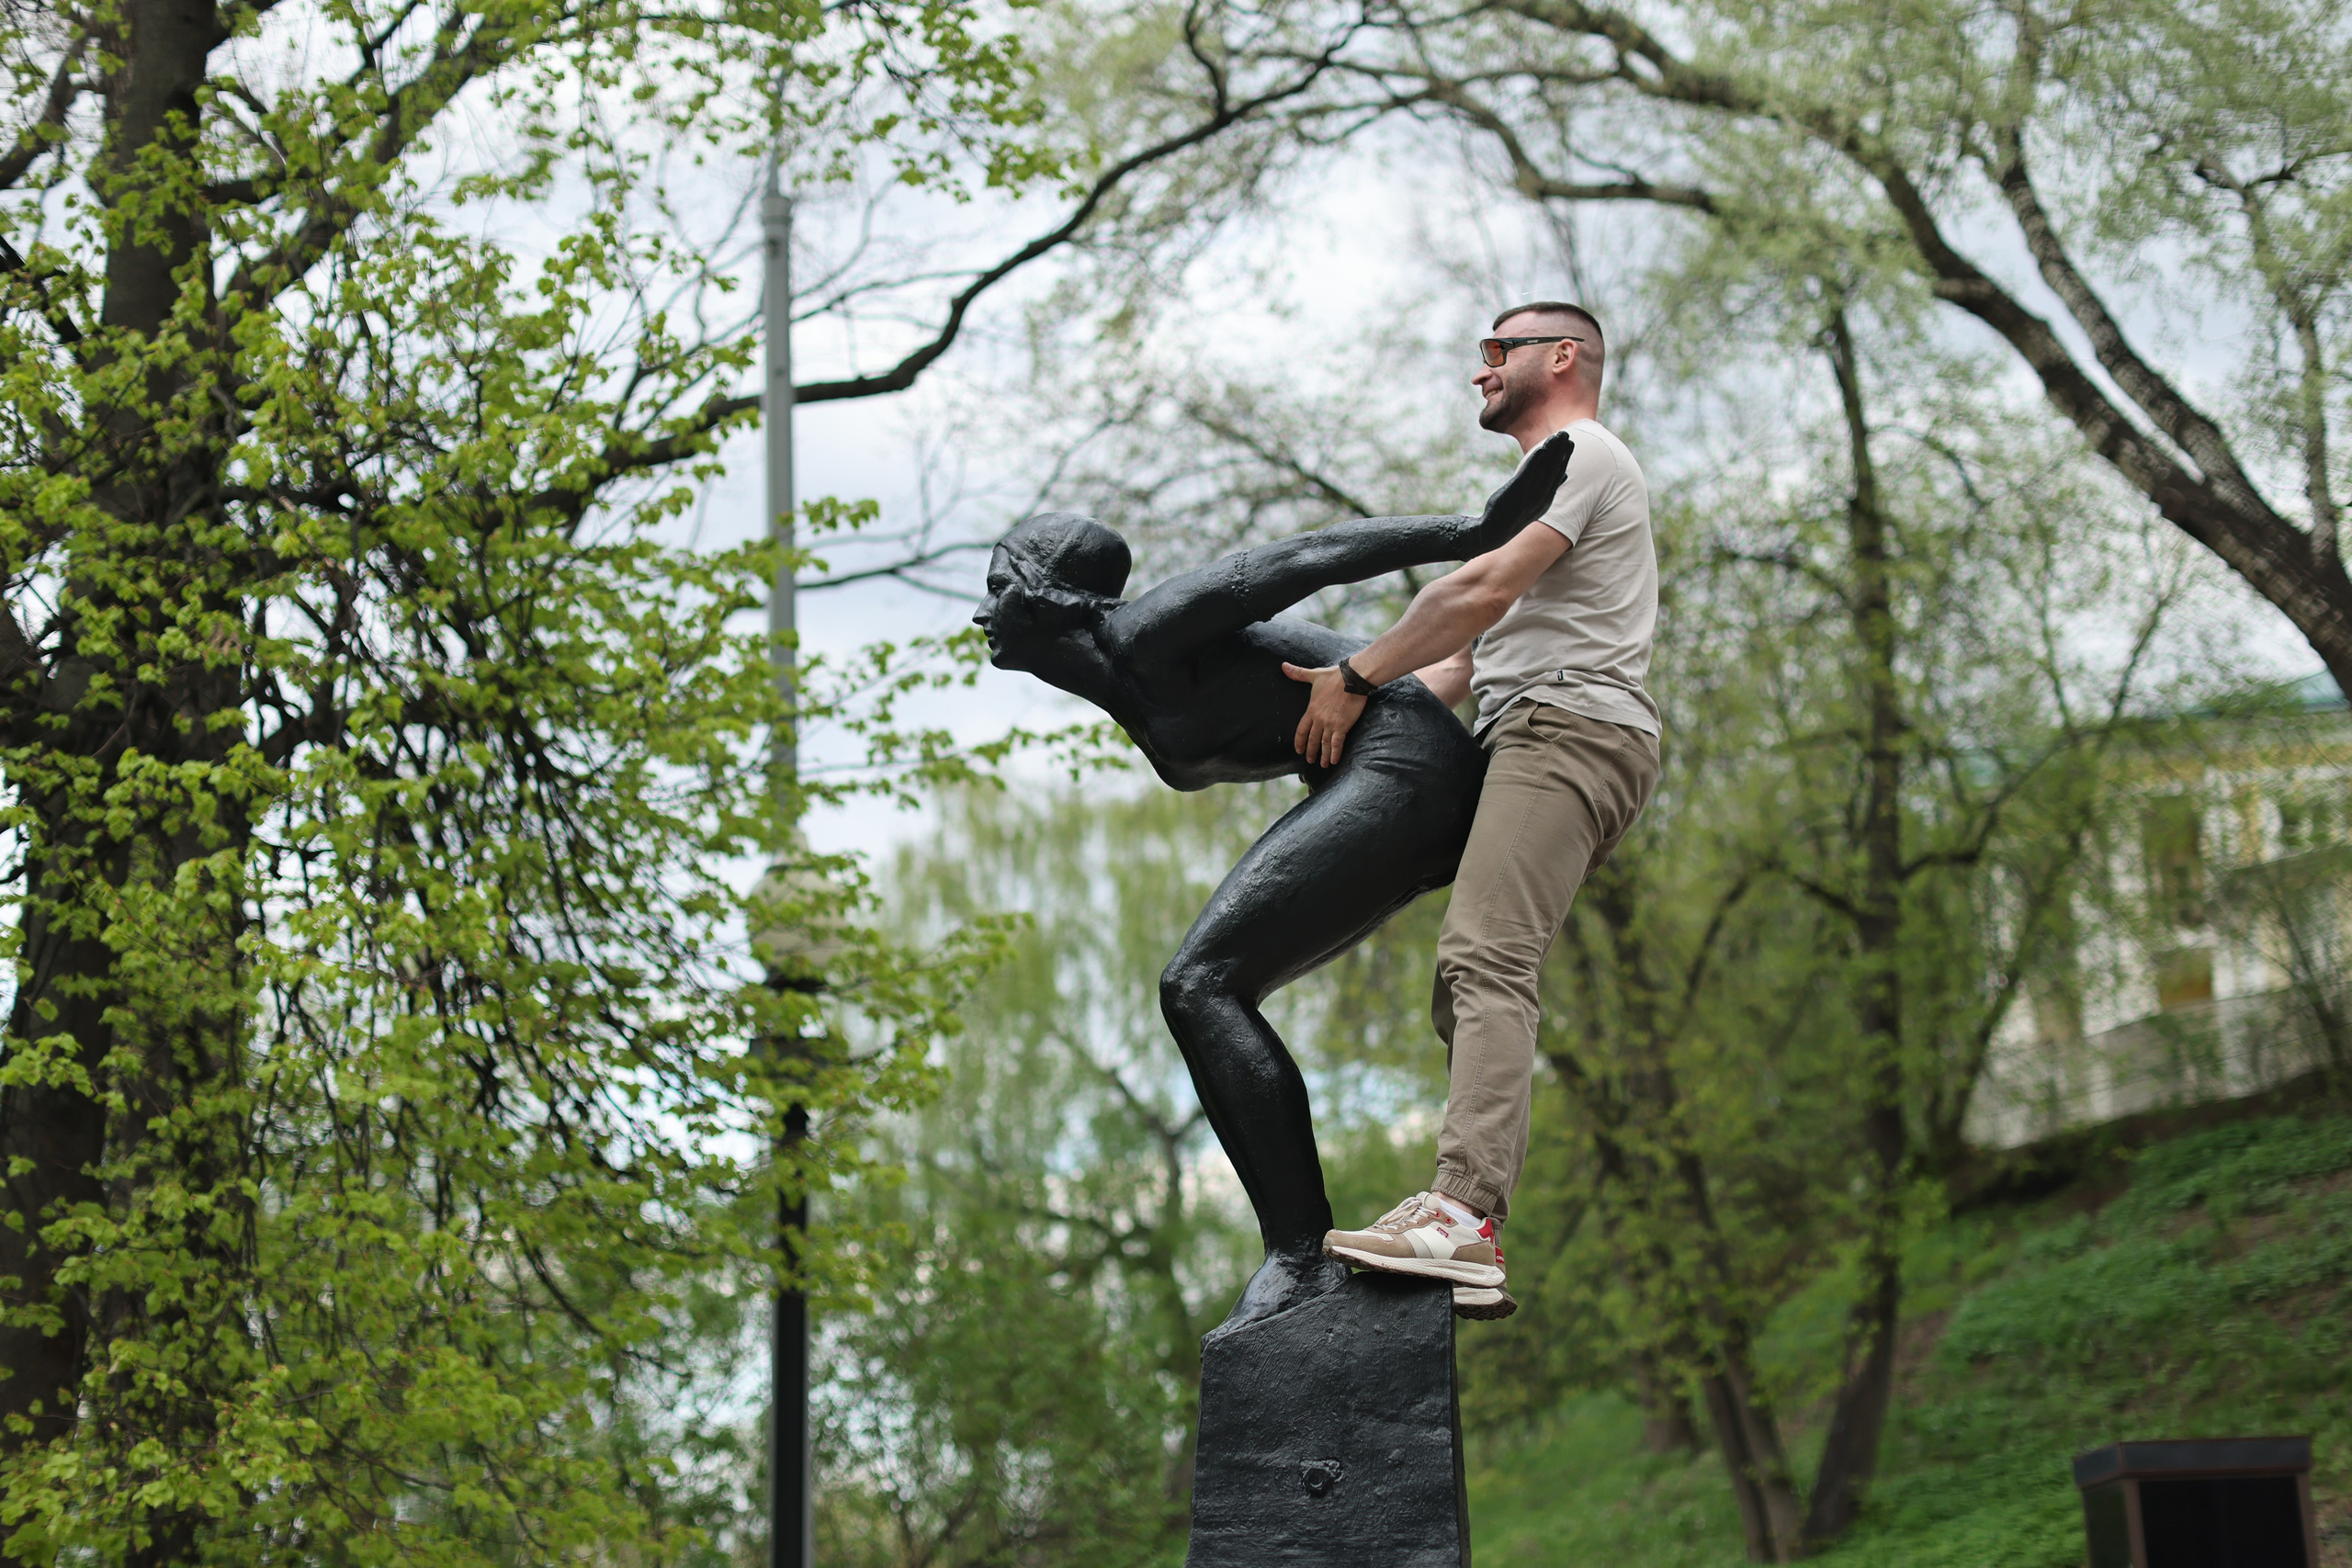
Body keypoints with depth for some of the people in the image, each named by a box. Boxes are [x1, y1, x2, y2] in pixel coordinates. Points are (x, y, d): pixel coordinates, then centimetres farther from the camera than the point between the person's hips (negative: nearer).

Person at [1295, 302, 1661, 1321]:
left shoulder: (1580, 453, 2)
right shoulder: (1562, 477, 35)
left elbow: (1484, 591, -11)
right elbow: (1482, 653, 32)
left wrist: (1355, 678, -6)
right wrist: (1377, 699, 21)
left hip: (1568, 729, -11)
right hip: (1540, 743, 11)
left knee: (1484, 960, -26)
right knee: (1469, 988, 2)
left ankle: (1463, 1213, -40)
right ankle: (1467, 1245, -6)